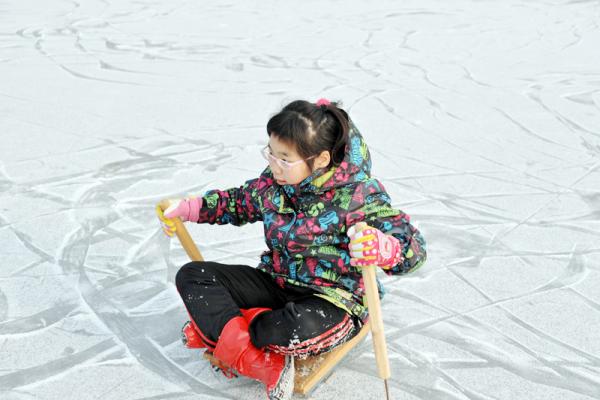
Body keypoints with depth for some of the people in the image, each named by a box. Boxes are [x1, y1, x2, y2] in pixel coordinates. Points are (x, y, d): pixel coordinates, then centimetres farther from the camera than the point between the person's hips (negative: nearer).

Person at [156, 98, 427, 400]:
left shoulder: (360, 195, -21)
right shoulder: (273, 181, -2)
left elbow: (414, 249, -23)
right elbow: (240, 202, 21)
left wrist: (381, 248, -47)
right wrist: (190, 208, 11)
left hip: (334, 298, -6)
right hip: (276, 282, 7)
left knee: (306, 328, -44)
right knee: (191, 275, -8)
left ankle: (217, 330, -12)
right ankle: (266, 366, -25)